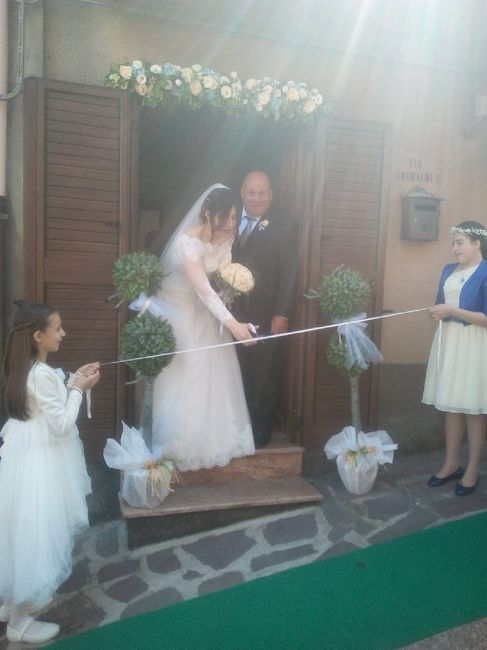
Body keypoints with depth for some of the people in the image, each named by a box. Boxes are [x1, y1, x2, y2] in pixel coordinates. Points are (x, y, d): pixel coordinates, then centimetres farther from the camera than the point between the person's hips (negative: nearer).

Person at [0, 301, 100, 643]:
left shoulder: (28, 368, 3)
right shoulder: (42, 374, -26)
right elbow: (62, 425, -22)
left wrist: (73, 381, 7)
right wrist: (79, 388, -14)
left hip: (29, 453, 10)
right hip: (40, 461, -10)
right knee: (37, 534, 6)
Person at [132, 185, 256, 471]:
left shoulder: (225, 236, -6)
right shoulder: (187, 242, -28)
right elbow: (204, 290, -34)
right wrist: (233, 324, -39)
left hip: (208, 313, 7)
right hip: (180, 312, -6)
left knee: (212, 378, 11)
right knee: (182, 378, 3)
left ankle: (212, 437, 28)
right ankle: (179, 443, 21)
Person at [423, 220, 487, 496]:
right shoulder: (449, 270, 12)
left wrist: (453, 311, -19)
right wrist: (437, 312, 1)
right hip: (447, 342, 7)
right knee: (451, 405, 11)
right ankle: (452, 463, 23)